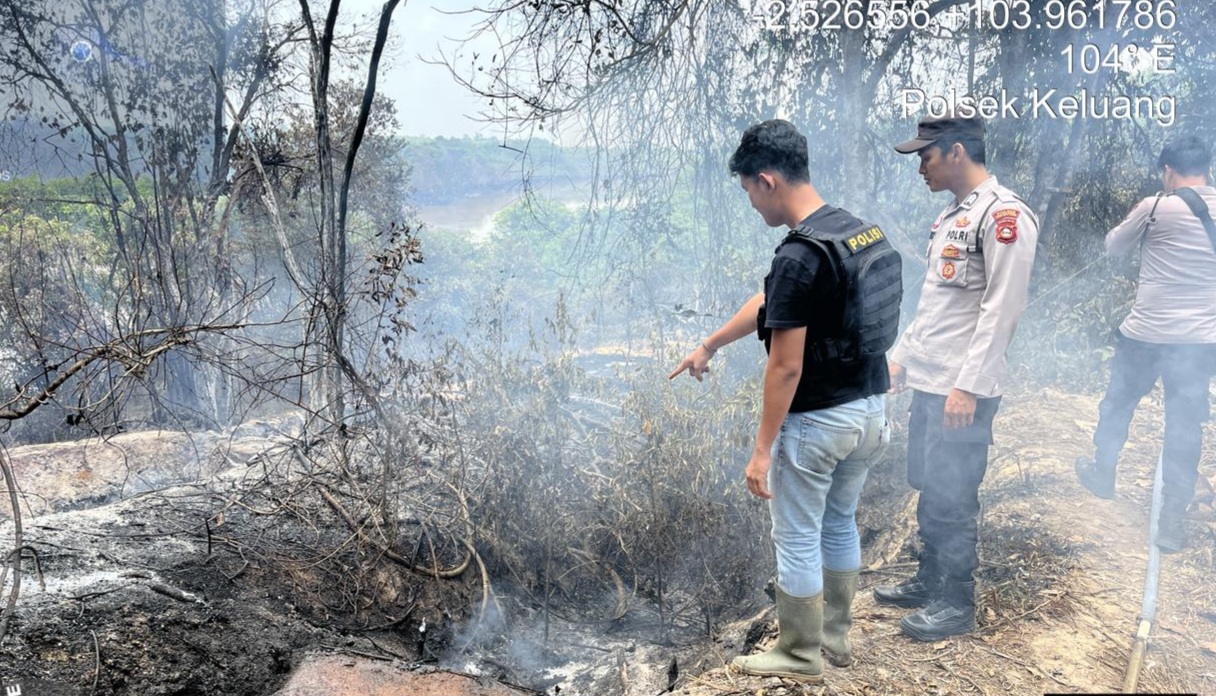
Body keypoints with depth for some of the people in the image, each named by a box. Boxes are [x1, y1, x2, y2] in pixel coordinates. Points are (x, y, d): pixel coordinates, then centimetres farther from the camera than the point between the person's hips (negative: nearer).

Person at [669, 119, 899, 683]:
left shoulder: (799, 257, -24)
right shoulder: (858, 231, 6)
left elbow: (786, 367, -22)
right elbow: (769, 301, 16)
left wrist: (763, 449, -14)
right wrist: (709, 345, 24)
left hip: (817, 422, -9)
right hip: (870, 409, 9)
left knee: (798, 540, 9)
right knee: (840, 525, 24)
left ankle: (801, 656, 26)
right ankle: (835, 636, 39)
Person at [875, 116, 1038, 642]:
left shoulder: (1004, 216, -14)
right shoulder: (951, 217, 16)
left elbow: (1001, 309, -19)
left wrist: (968, 386, -22)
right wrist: (901, 356, 19)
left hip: (963, 393, -9)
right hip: (928, 383, 9)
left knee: (952, 499, 0)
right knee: (928, 490, 17)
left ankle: (957, 604, 15)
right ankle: (928, 583, 32)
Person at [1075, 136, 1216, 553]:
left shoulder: (1156, 207, -10)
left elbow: (1114, 247, 6)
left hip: (1145, 334, -2)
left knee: (1118, 405, 20)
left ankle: (1102, 473, 38)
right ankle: (1172, 521, 10)